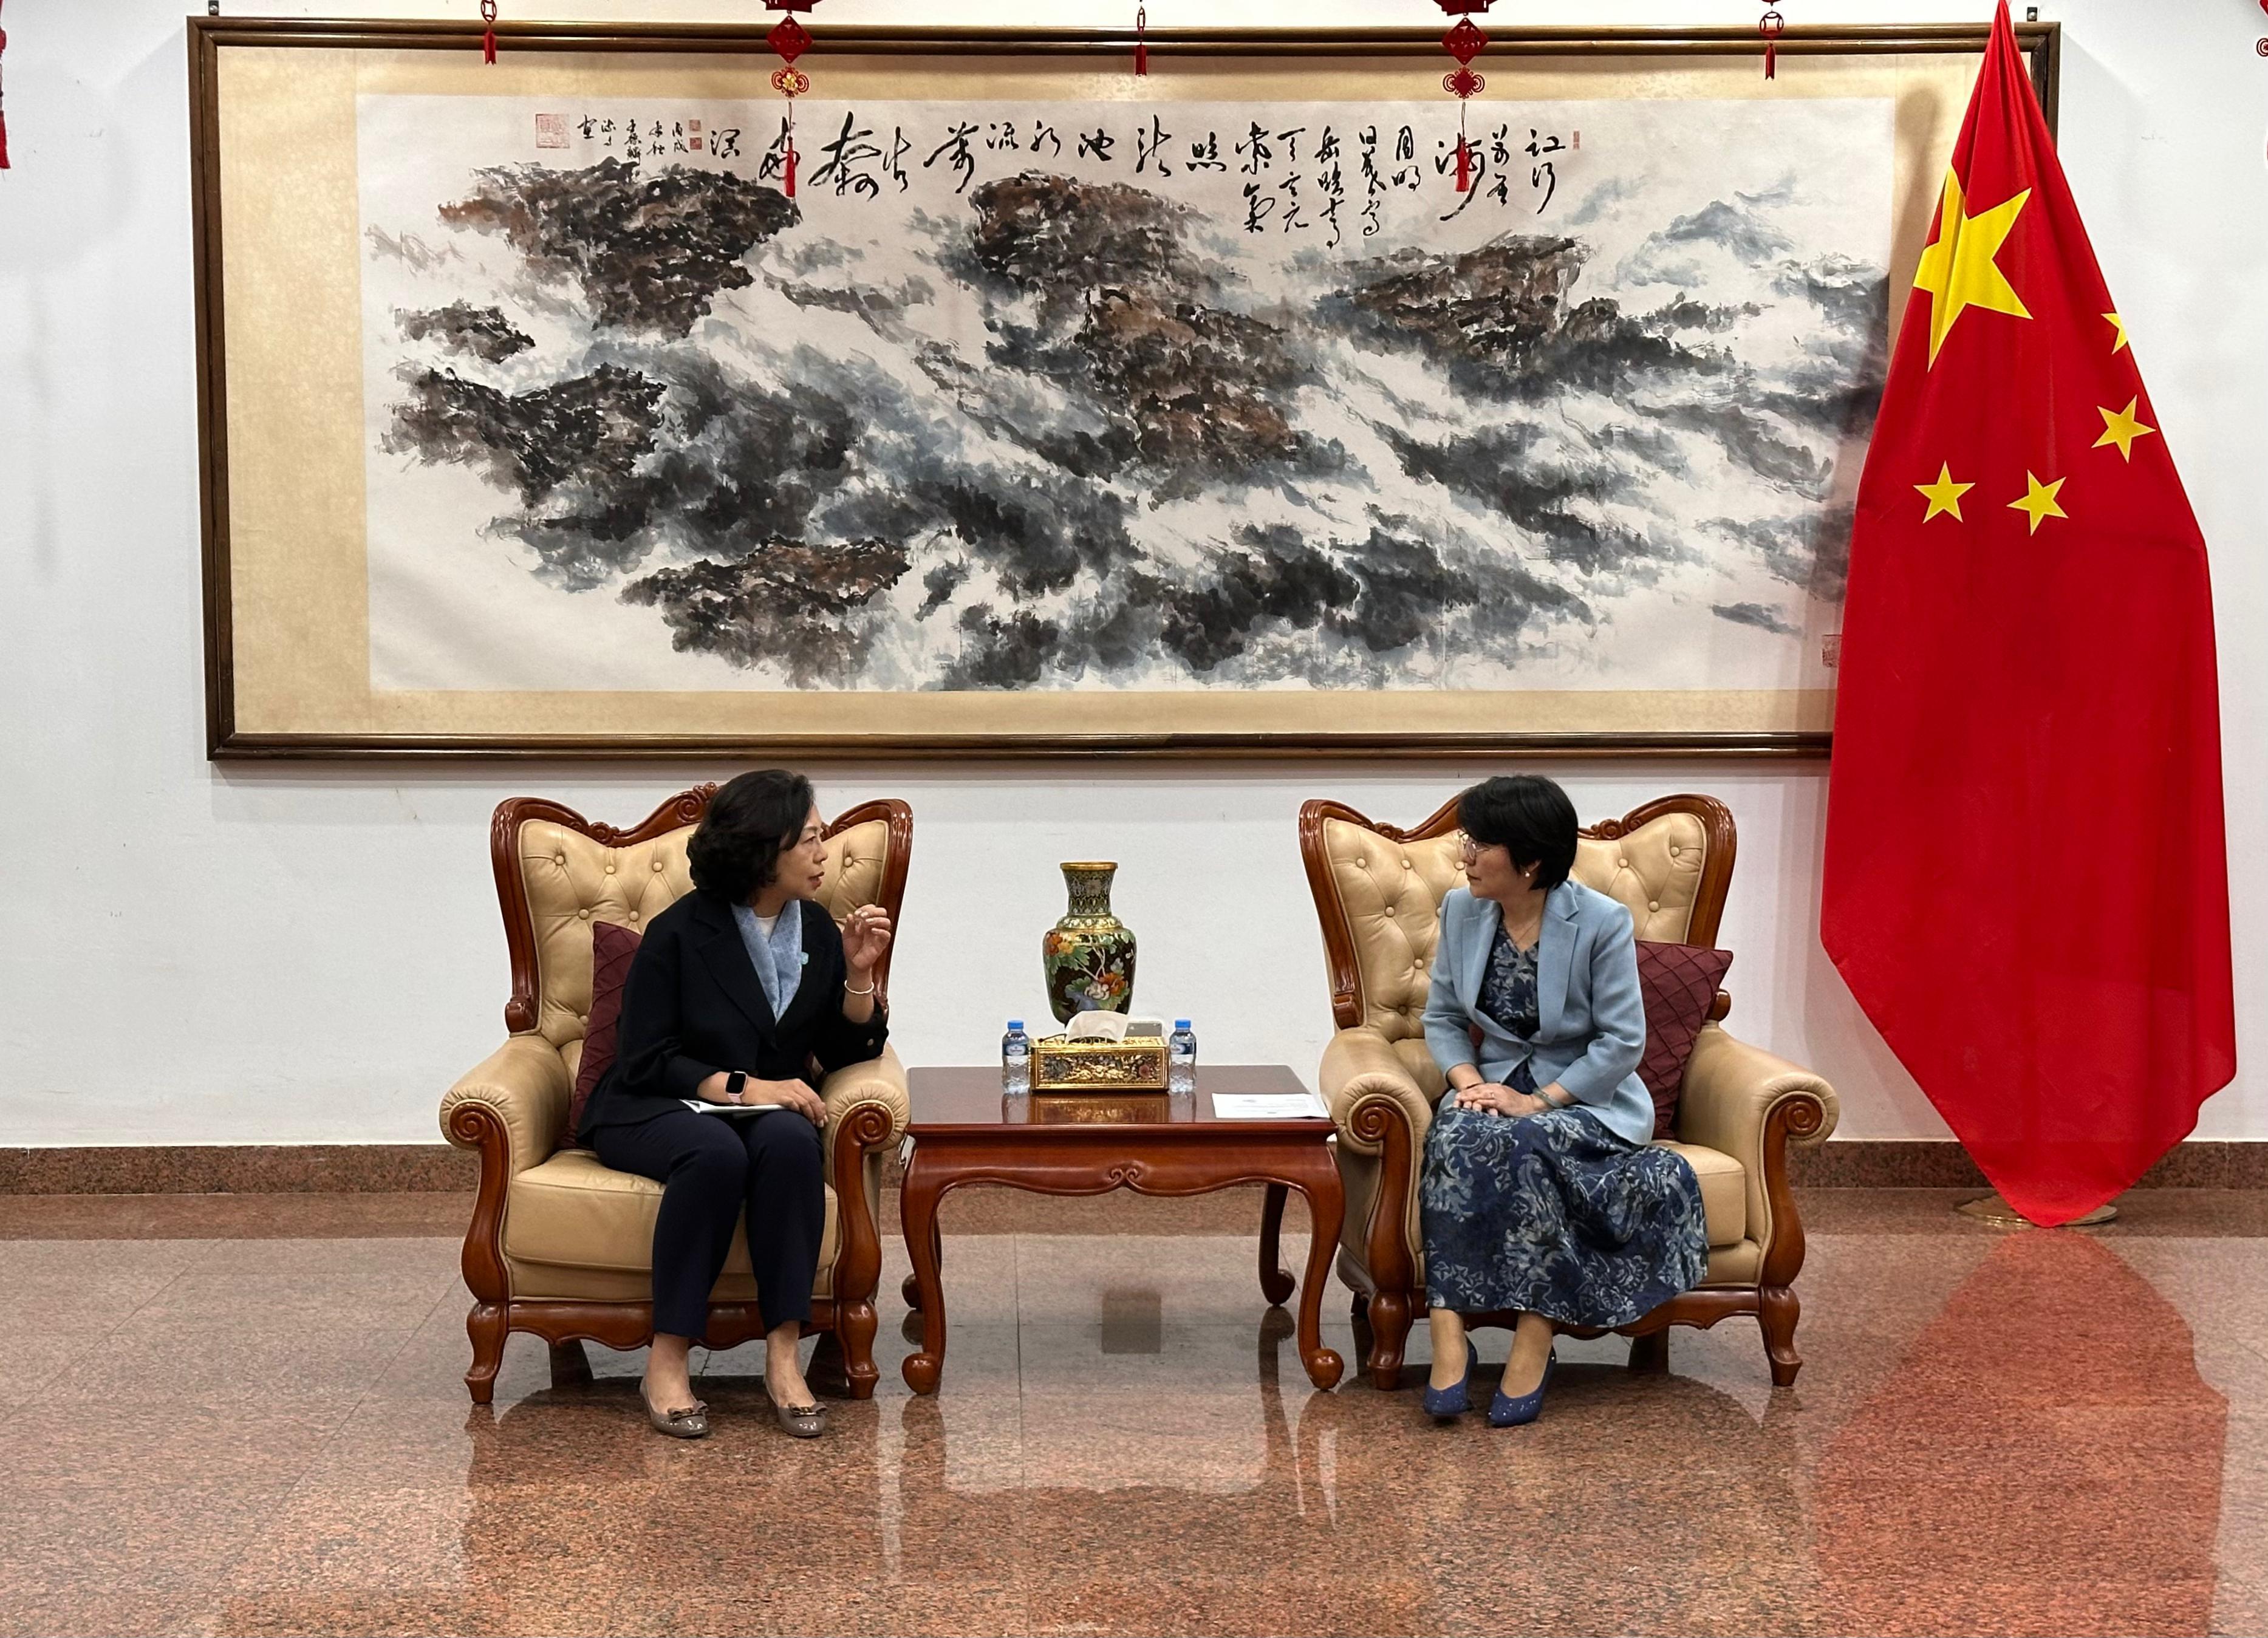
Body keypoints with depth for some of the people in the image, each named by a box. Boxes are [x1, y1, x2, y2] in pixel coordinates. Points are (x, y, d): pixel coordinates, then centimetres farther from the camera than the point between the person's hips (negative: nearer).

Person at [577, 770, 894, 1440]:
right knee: (717, 1153, -39)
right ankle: (667, 1363, -31)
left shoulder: (817, 931, 6)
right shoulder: (680, 933, -9)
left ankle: (783, 1357, -32)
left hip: (770, 1111, 4)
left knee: (791, 1143, -33)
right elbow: (645, 1061, -11)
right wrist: (740, 1085, -23)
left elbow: (847, 1054, 7)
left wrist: (859, 976, -9)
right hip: (655, 1112, -4)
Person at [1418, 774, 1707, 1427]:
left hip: (1588, 1098, -4)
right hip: (1497, 1083, 4)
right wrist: (1467, 1079, -9)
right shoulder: (1461, 910, 3)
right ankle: (1448, 1334, -37)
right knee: (1453, 1137, -32)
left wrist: (1540, 1101, -20)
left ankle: (1533, 1342, -28)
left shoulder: (1601, 922, -12)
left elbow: (1623, 1042, -12)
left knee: (1518, 1145, -37)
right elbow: (1442, 1017, 10)